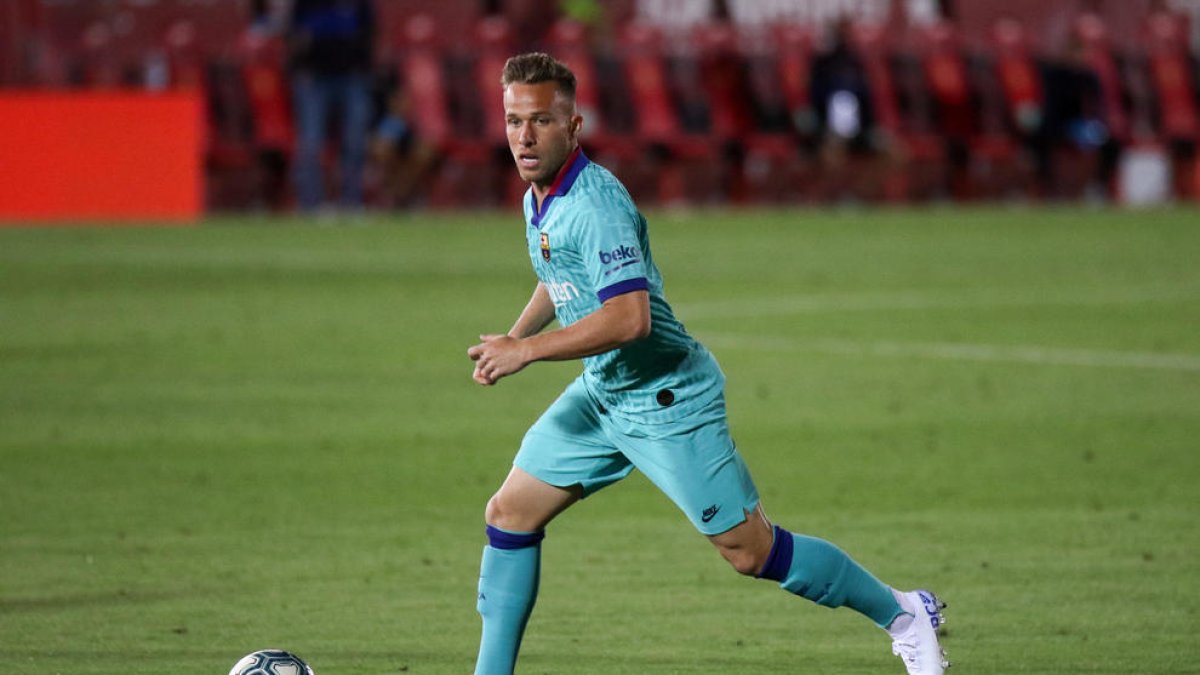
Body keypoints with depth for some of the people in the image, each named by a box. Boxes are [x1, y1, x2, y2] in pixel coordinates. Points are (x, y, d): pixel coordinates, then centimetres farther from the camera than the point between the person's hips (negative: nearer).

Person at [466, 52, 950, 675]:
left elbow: (629, 318, -35)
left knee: (751, 551, -3)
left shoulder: (595, 204, -25)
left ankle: (903, 616, 13)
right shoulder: (538, 198, 5)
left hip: (666, 400, -9)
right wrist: (516, 333, 9)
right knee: (510, 514, 4)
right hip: (600, 394, 9)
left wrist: (526, 351, -29)